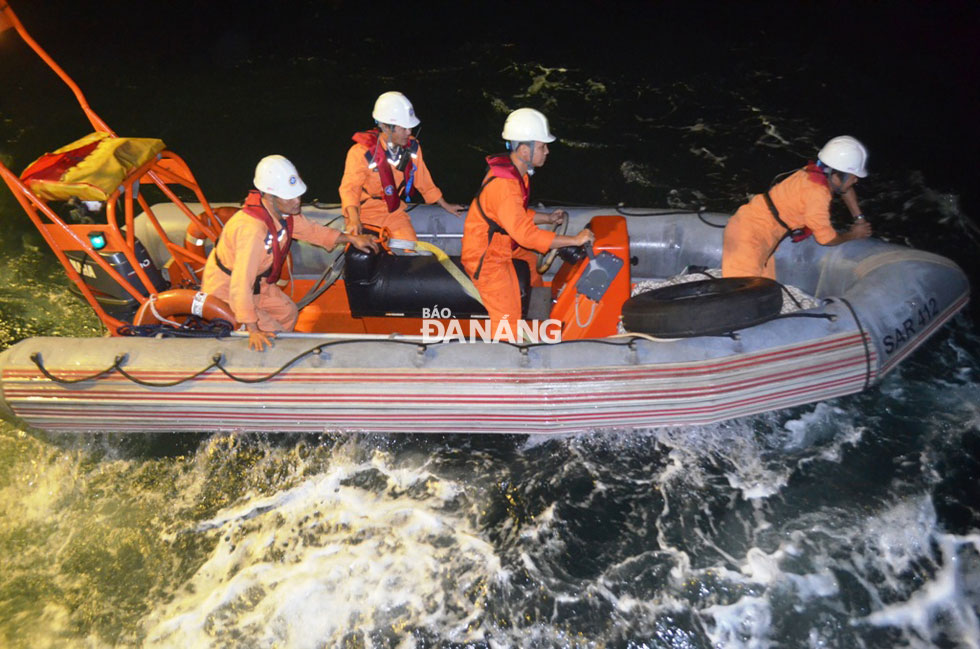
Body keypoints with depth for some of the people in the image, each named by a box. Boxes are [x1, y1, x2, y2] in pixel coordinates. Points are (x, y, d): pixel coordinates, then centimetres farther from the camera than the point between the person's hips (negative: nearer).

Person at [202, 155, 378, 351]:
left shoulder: (283, 211, -12)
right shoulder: (252, 228, -39)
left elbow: (311, 230, 8)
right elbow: (241, 284, -38)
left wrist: (351, 238, 0)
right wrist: (253, 330, -34)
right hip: (225, 289, -9)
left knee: (288, 313, 15)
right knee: (272, 332, -10)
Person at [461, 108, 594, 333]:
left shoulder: (515, 171, 3)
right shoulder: (504, 184, -29)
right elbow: (525, 234, -33)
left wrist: (548, 218, 5)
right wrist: (575, 239, -27)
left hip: (503, 248, 10)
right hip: (486, 259, -10)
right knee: (508, 325, -9)